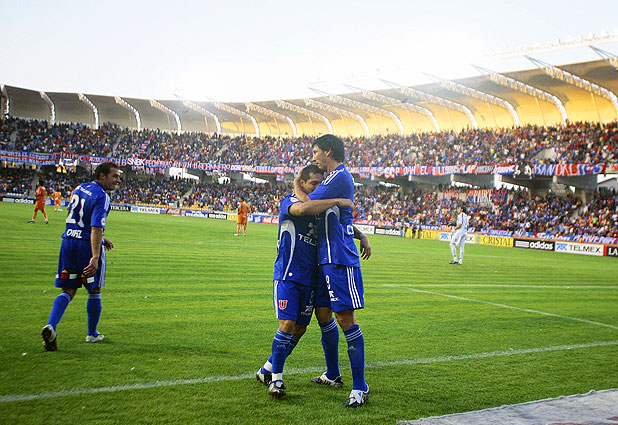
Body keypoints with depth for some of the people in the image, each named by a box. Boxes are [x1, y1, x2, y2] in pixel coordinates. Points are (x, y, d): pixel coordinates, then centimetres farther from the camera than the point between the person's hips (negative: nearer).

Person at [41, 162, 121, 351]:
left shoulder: (80, 188, 12)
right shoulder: (101, 197, -14)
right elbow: (96, 228, -25)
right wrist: (95, 257, -33)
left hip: (68, 243, 7)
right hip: (88, 245, -6)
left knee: (68, 291, 9)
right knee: (94, 291, 11)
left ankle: (51, 325, -12)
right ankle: (92, 334, 23)